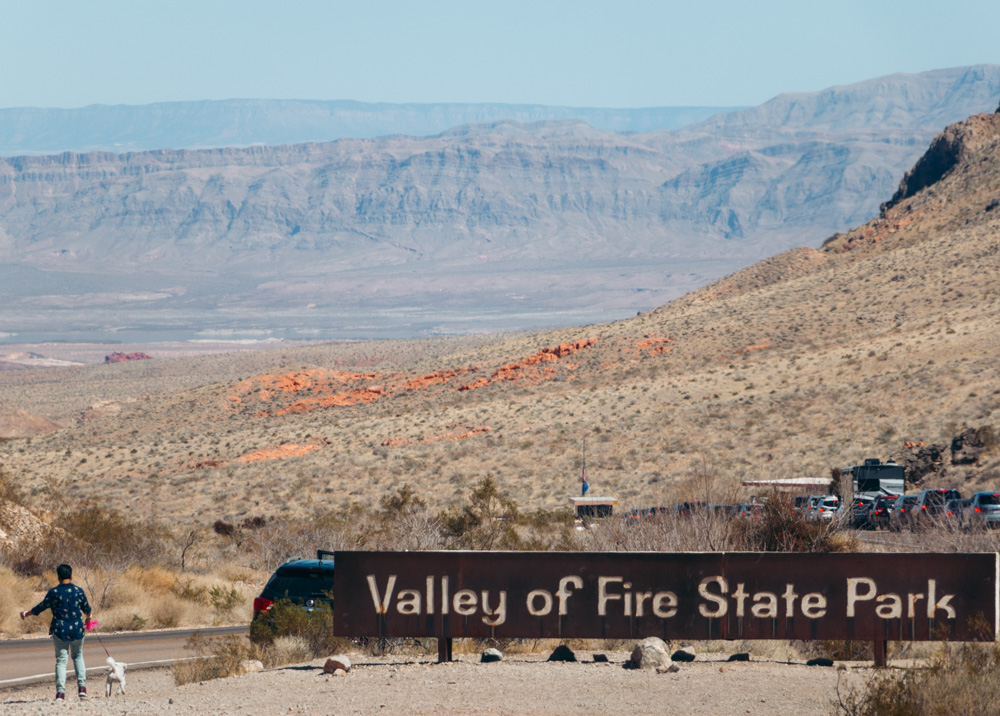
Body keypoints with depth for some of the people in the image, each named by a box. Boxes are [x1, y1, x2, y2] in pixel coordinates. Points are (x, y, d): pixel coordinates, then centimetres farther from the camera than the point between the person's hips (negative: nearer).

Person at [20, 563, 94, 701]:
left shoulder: (53, 593, -6)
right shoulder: (78, 591, -1)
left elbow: (41, 607, 2)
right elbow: (86, 608, 13)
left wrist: (26, 614, 19)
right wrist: (88, 618, 36)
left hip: (60, 630, -1)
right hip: (77, 629, 1)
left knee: (61, 660, 4)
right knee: (78, 656, 19)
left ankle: (60, 692, -7)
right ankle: (82, 686, 6)